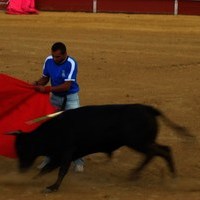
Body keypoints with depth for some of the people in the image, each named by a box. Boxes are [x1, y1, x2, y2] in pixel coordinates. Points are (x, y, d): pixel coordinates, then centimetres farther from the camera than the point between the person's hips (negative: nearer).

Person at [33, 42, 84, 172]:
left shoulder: (71, 63, -25)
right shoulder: (49, 60, -10)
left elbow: (67, 85, -29)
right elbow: (45, 77, 5)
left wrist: (47, 89, -32)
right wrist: (38, 83, -17)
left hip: (71, 98, -5)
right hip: (55, 98, 5)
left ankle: (79, 161, -1)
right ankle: (50, 158, 24)